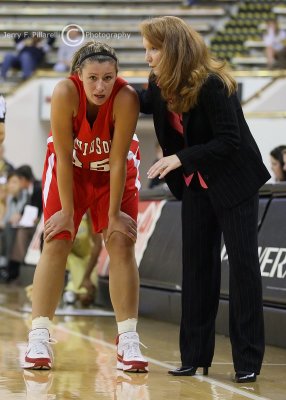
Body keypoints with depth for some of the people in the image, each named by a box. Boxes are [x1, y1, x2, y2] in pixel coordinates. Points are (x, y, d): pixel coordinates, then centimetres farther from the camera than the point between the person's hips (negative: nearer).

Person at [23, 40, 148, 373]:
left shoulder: (126, 98, -33)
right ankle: (38, 339, -5)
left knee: (121, 243, -7)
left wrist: (114, 214, -19)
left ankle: (128, 341, -5)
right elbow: (63, 158, -25)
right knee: (56, 243, -7)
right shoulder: (65, 93, -33)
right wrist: (67, 211, -19)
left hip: (113, 168, 0)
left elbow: (118, 162, -25)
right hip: (70, 165, 0)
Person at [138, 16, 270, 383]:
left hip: (234, 182, -7)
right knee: (197, 264, 7)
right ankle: (195, 356, 12)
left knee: (242, 264, -6)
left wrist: (181, 158, -32)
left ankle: (248, 361, -4)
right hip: (196, 184, 7)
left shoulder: (212, 85, -25)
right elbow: (145, 103, 22)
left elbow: (229, 142, -26)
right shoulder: (160, 86, -3)